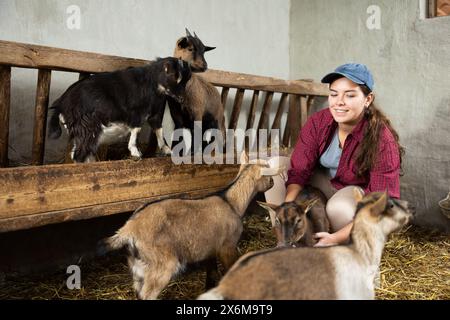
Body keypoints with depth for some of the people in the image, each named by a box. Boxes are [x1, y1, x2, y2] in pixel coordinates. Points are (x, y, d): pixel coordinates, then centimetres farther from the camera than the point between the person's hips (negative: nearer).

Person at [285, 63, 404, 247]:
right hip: (325, 182, 4)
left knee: (339, 208, -39)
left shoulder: (382, 141, -31)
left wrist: (337, 238, -41)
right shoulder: (318, 122, -20)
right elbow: (299, 170, -18)